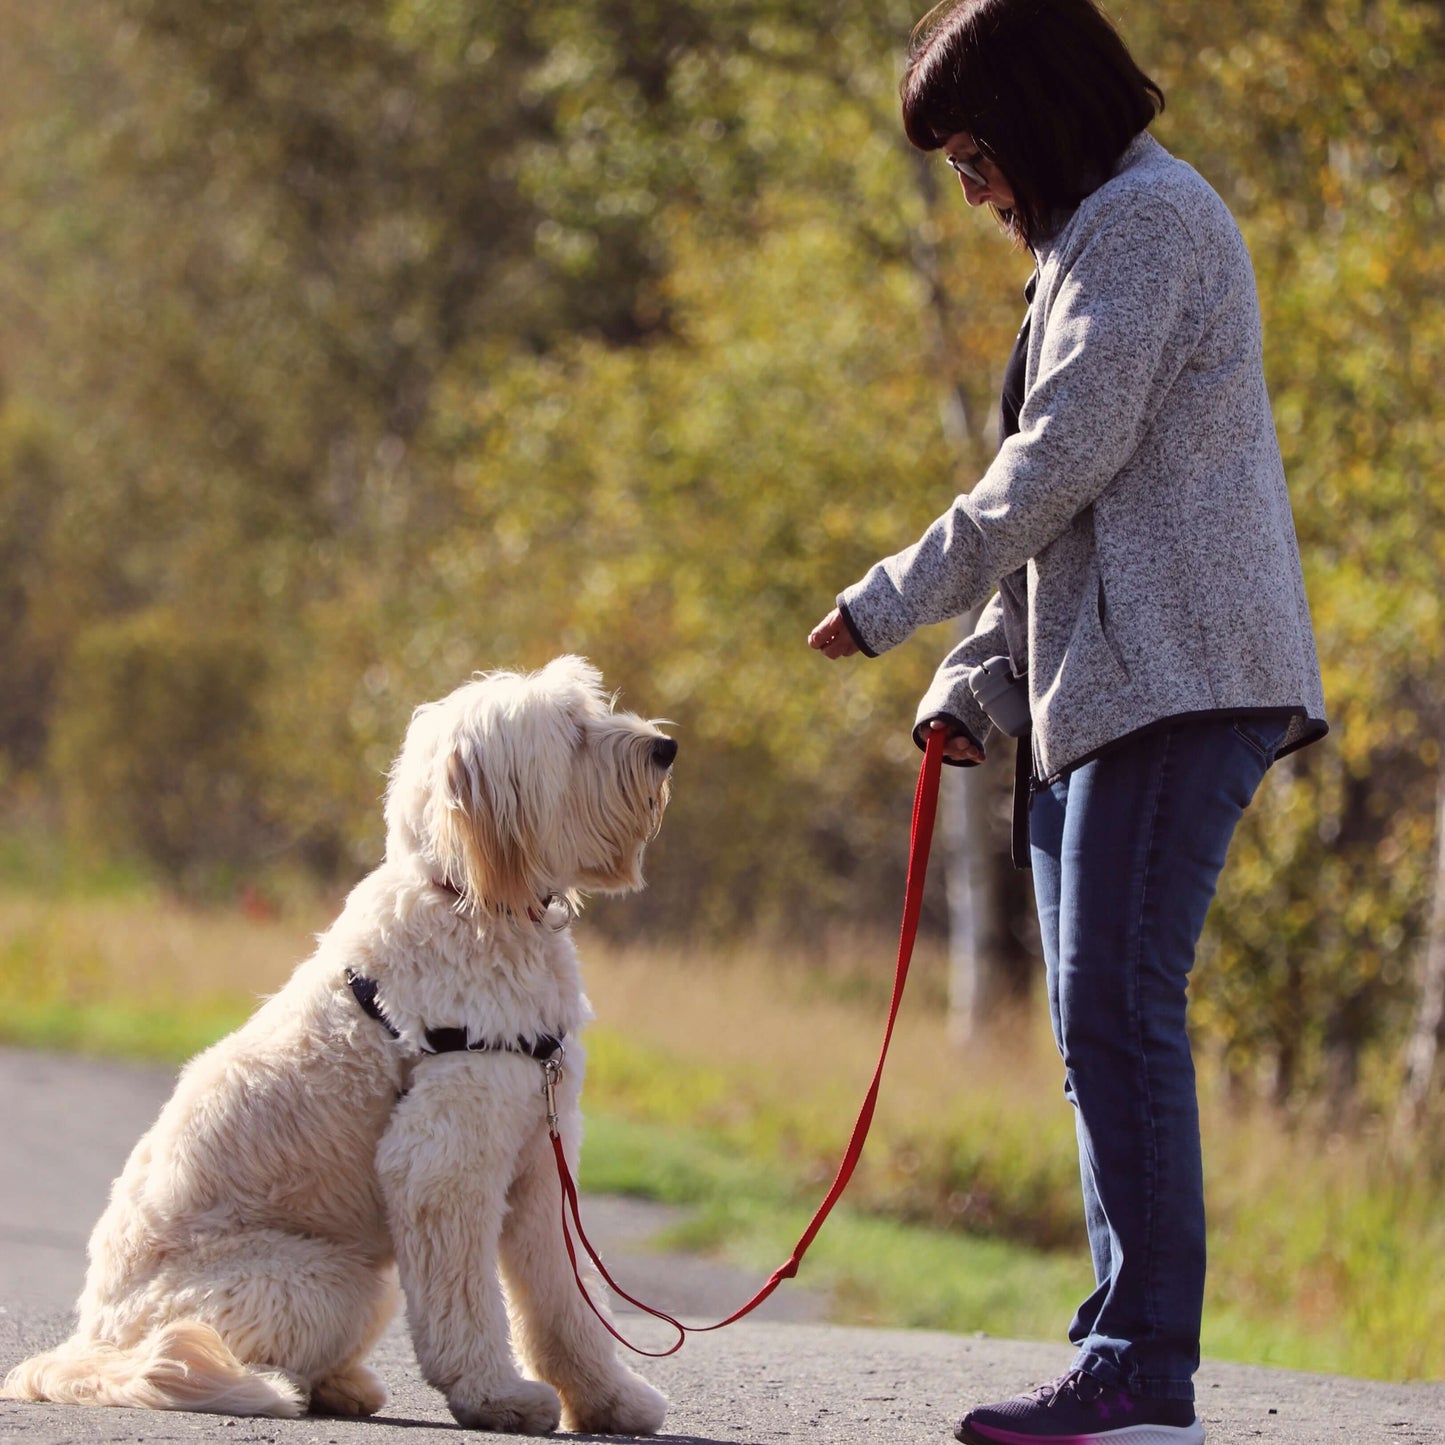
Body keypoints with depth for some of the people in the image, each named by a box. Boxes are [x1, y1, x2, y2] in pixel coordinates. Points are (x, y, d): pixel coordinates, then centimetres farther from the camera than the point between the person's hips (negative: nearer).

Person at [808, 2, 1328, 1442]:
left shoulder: (1147, 216, -7)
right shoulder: (1097, 237, 25)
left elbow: (1070, 457, -15)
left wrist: (895, 598, -9)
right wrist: (970, 676, 16)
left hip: (1179, 674, -11)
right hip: (1105, 683, 11)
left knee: (1120, 1010, -15)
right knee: (1101, 1024, 6)